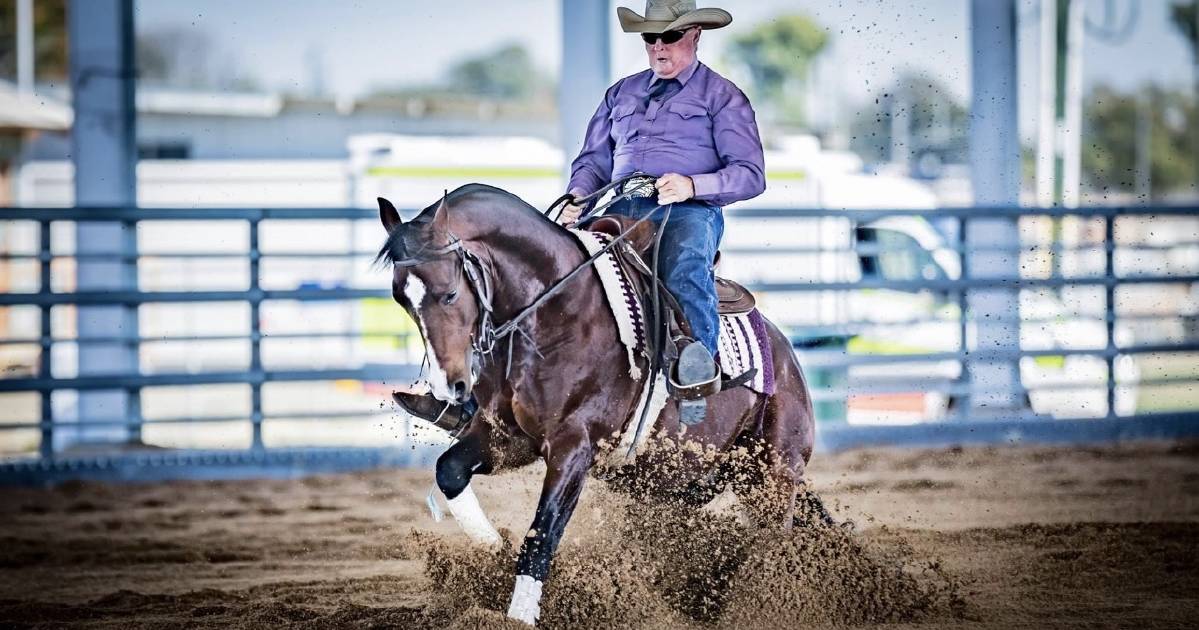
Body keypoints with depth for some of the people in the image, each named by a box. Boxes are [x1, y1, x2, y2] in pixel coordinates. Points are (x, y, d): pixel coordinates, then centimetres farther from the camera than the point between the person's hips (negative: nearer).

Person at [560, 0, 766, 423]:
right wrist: (578, 196, 2)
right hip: (619, 209, 4)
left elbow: (750, 174, 1)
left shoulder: (721, 97, 12)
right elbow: (594, 159, 26)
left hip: (688, 211, -4)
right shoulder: (621, 94, 28)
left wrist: (692, 185, -17)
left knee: (686, 261, -39)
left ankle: (697, 371, -50)